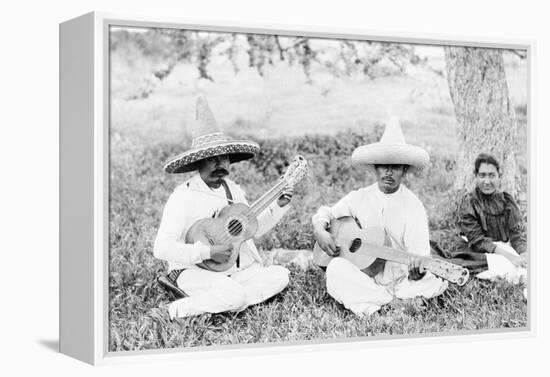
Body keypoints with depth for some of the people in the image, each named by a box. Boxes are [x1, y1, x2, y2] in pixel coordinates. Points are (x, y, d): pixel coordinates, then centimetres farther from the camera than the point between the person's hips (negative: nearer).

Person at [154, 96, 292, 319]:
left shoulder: (233, 190, 10)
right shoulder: (184, 196, -14)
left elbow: (252, 229, 20)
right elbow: (161, 249, -20)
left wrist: (278, 207, 6)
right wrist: (207, 252, -25)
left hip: (235, 270, 8)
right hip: (196, 271, -8)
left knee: (279, 275, -13)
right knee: (236, 296, -34)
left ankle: (206, 299, -11)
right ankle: (177, 310, -16)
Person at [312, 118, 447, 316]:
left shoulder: (413, 207, -6)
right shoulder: (360, 197, 4)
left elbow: (419, 254, -13)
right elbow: (325, 213, 16)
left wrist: (417, 271, -38)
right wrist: (320, 231, -9)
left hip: (400, 279, -2)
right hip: (362, 276, 2)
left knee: (436, 282, -28)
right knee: (336, 268, -29)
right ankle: (395, 302, -24)